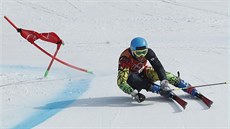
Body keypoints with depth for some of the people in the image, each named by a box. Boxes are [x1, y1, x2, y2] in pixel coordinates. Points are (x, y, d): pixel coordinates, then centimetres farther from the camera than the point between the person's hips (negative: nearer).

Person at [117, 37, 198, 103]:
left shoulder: (148, 52, -24)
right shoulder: (125, 59, -34)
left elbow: (158, 67, -28)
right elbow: (121, 82, -39)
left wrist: (164, 83, -43)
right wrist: (134, 94, -50)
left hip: (143, 73, 3)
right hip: (130, 78, -3)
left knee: (164, 74, -24)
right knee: (133, 79, -39)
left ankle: (191, 90, -21)